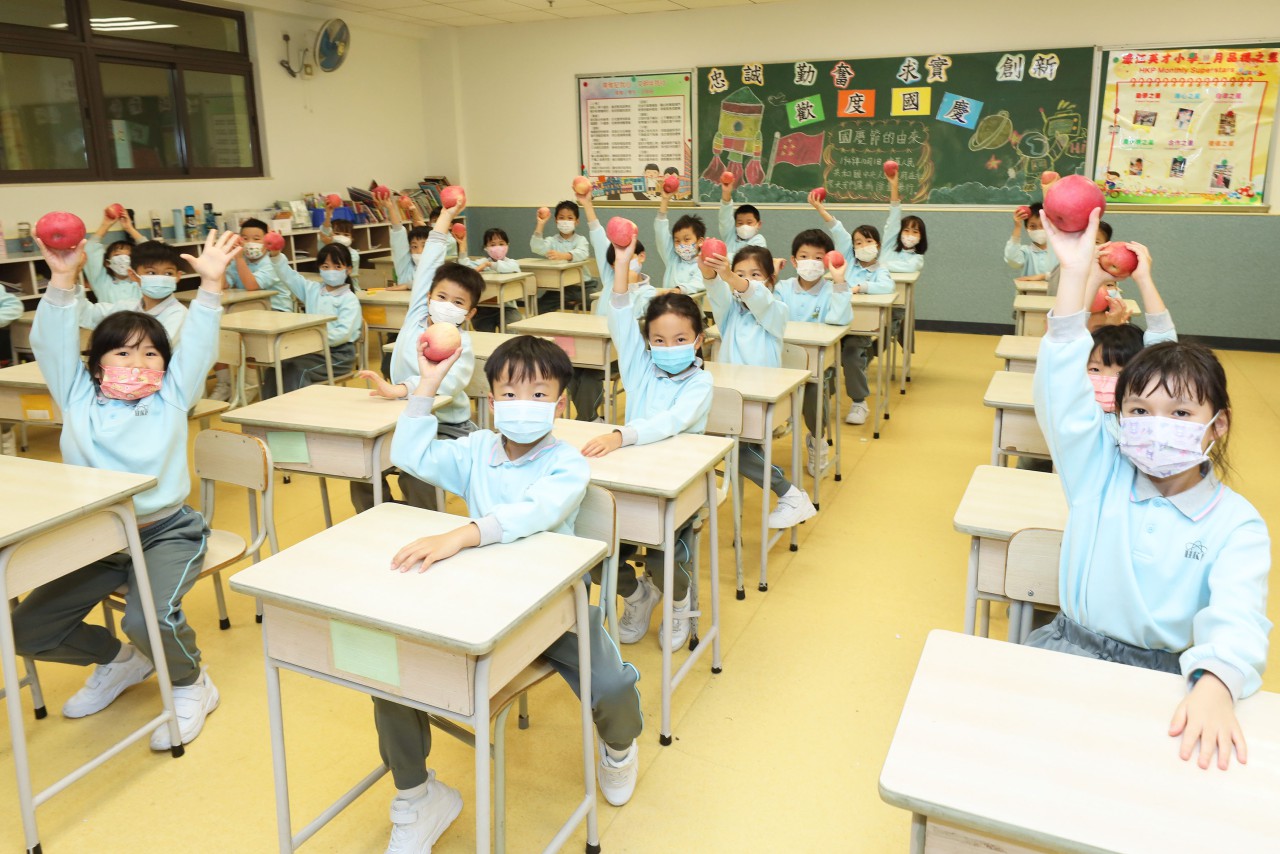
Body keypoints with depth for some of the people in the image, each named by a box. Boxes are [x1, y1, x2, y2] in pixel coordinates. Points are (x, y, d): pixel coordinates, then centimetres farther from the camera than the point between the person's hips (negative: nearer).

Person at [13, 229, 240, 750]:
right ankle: (118, 659, 26)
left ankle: (191, 684, 3)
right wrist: (62, 281, -17)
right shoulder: (78, 398, 5)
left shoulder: (172, 398, 1)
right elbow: (52, 344, -4)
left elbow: (198, 345, -10)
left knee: (149, 617, -30)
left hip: (167, 532, -4)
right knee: (26, 630, -2)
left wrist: (210, 284, -22)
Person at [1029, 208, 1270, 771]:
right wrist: (1076, 275, -19)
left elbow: (1236, 617, -19)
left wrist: (1214, 685, -43)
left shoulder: (1236, 523, -2)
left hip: (1168, 670, -1)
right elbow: (1061, 390, -10)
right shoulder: (1100, 473, 3)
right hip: (1074, 642, 2)